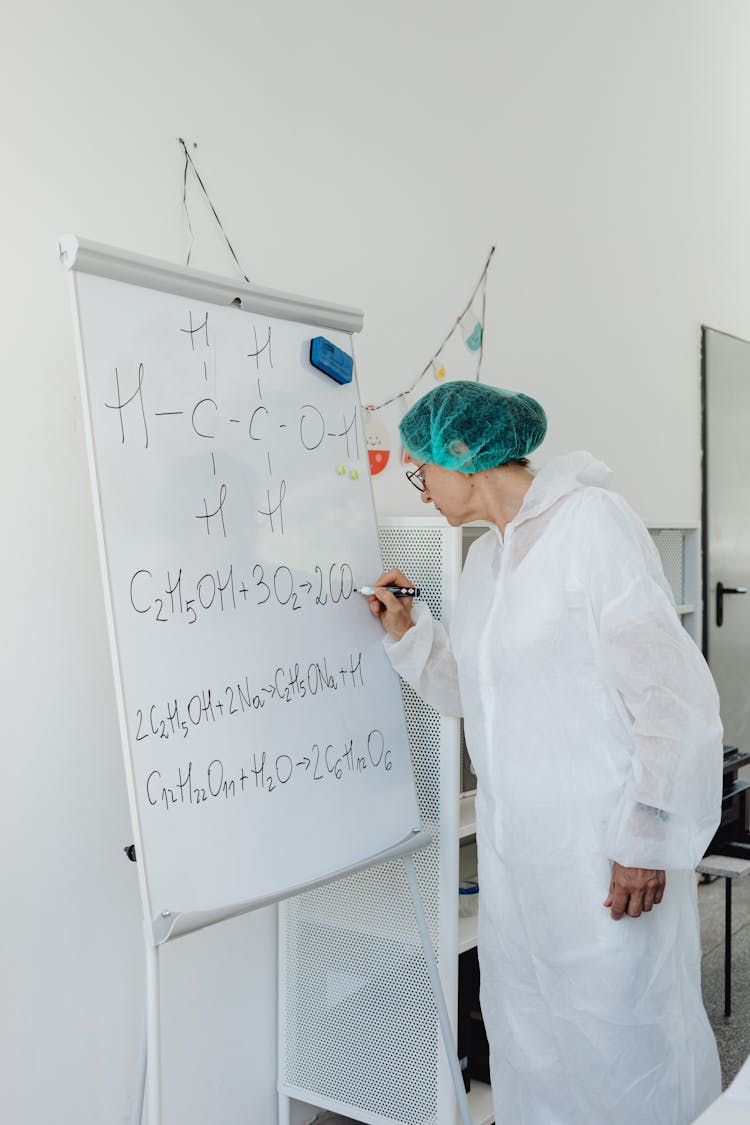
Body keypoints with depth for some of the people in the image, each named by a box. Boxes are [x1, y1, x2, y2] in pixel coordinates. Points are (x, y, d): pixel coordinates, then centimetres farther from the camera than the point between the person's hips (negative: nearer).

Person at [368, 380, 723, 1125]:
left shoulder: (591, 520, -12)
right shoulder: (484, 559, 13)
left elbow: (668, 687, -16)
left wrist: (649, 836, -17)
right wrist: (406, 631, 8)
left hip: (604, 846, -8)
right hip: (514, 840, 8)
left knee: (620, 1037, 3)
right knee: (528, 1037, 17)